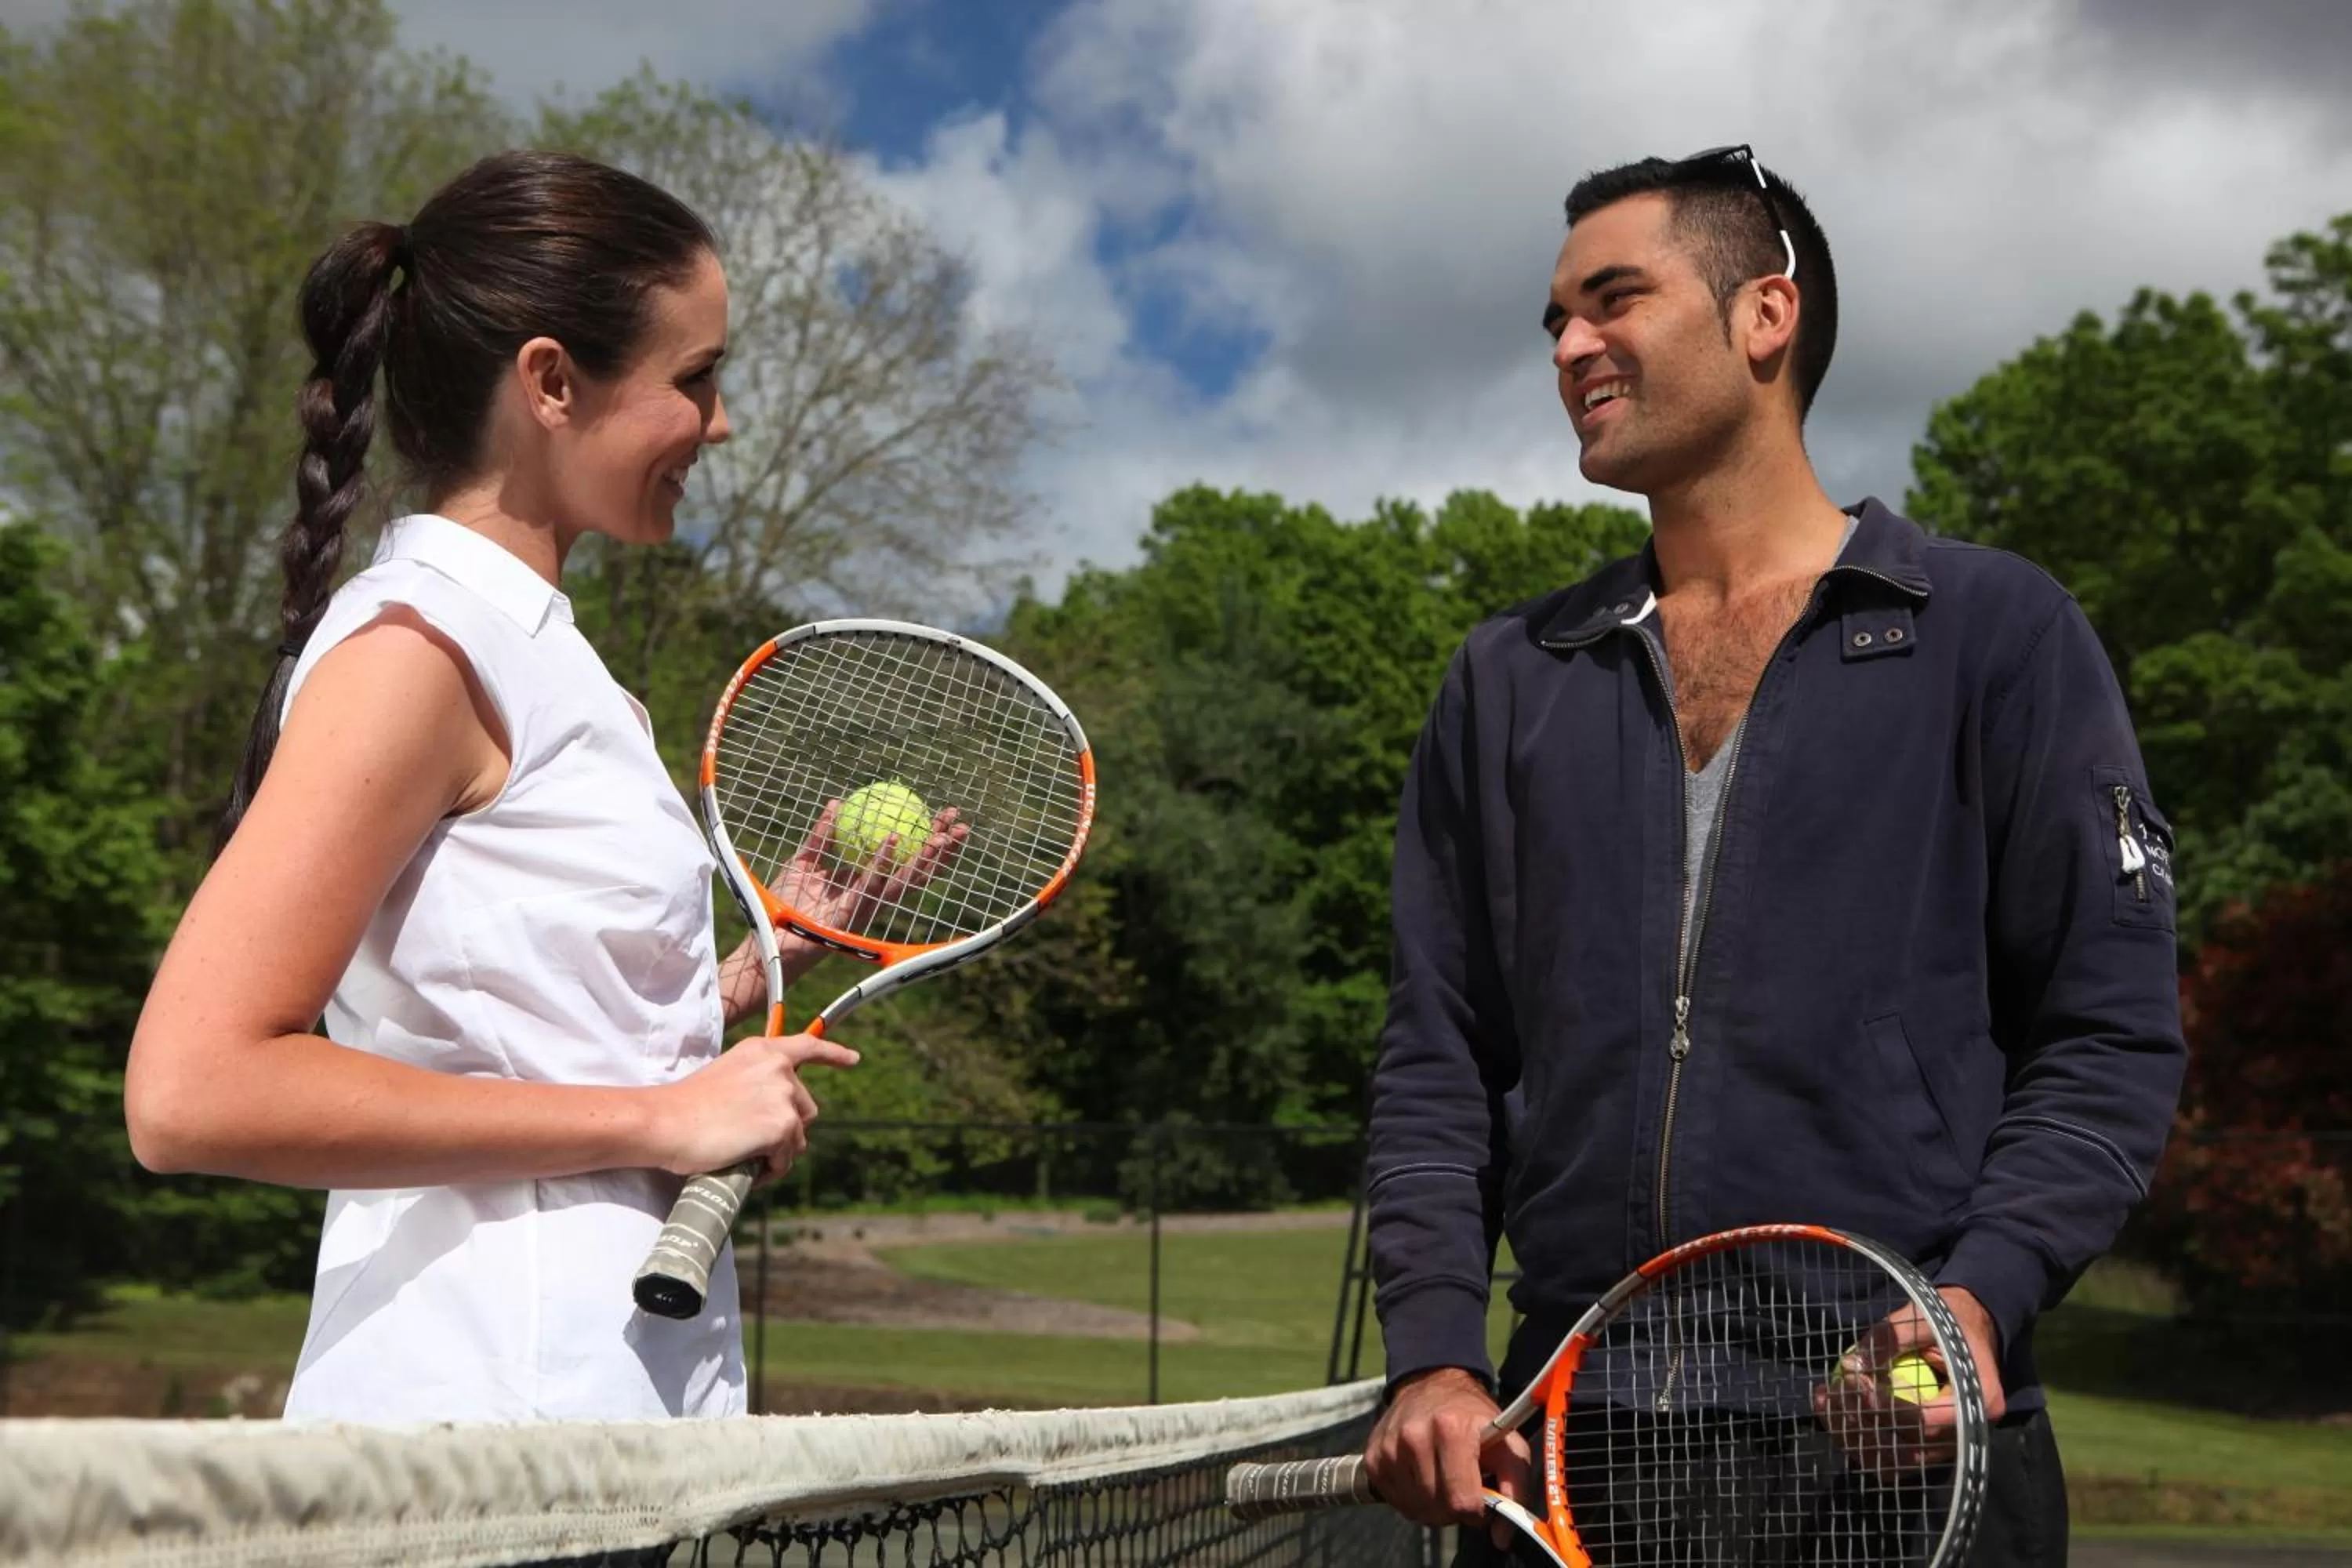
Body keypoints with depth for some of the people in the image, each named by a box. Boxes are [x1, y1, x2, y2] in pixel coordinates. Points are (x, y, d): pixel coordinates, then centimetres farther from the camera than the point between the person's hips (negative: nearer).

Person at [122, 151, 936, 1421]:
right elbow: (189, 1091, -21)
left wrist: (772, 950, 9)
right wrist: (659, 1118, -19)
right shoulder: (413, 644, -12)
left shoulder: (534, 654, 14)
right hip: (478, 1403, -8)